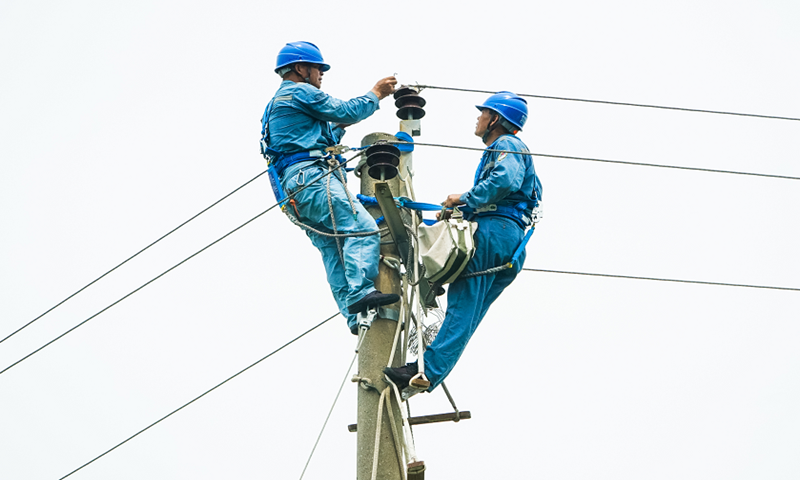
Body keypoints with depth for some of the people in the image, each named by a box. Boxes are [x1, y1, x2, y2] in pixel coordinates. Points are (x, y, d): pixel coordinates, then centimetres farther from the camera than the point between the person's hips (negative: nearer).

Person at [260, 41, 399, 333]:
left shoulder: (277, 104, 33)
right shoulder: (301, 92, 2)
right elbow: (346, 112, 0)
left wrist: (339, 127, 35)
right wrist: (376, 94, 13)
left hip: (294, 188, 10)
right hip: (311, 177, -10)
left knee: (334, 250, 2)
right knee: (362, 228, -21)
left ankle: (355, 315, -7)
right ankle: (360, 292, -36)